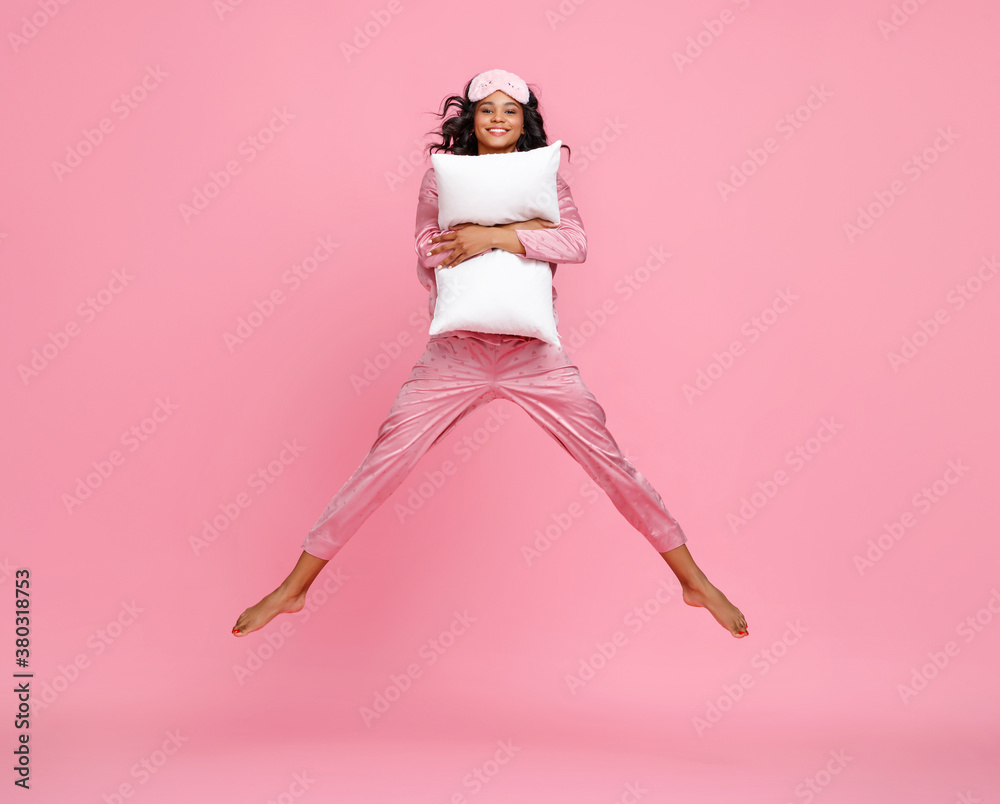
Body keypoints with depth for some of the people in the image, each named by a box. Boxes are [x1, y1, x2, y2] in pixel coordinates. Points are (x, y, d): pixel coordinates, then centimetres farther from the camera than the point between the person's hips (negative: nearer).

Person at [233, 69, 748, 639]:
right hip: (455, 355, 0)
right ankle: (292, 589, 14)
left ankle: (696, 583, 19)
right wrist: (524, 231, -14)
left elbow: (577, 245, -12)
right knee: (382, 466, -1)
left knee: (611, 463, 3)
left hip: (534, 355, 1)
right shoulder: (441, 178, 5)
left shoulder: (545, 178, 5)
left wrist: (492, 236, -21)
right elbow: (430, 254, -11)